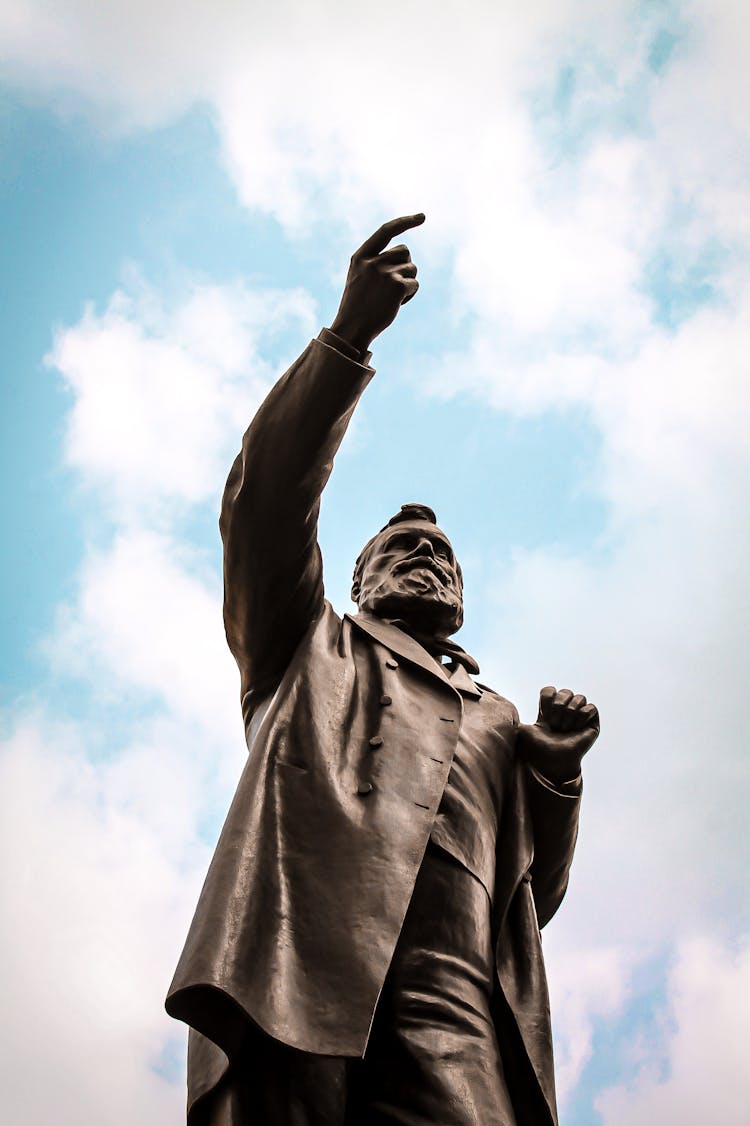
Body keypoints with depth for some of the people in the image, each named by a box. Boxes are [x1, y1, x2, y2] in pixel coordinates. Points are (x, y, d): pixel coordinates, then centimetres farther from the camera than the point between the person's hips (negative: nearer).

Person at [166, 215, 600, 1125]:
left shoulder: (496, 721, 36)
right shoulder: (310, 653, 29)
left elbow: (533, 896, 31)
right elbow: (265, 500, 13)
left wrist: (557, 770, 14)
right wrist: (349, 337, 3)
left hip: (445, 1001, 2)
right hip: (293, 969, -2)